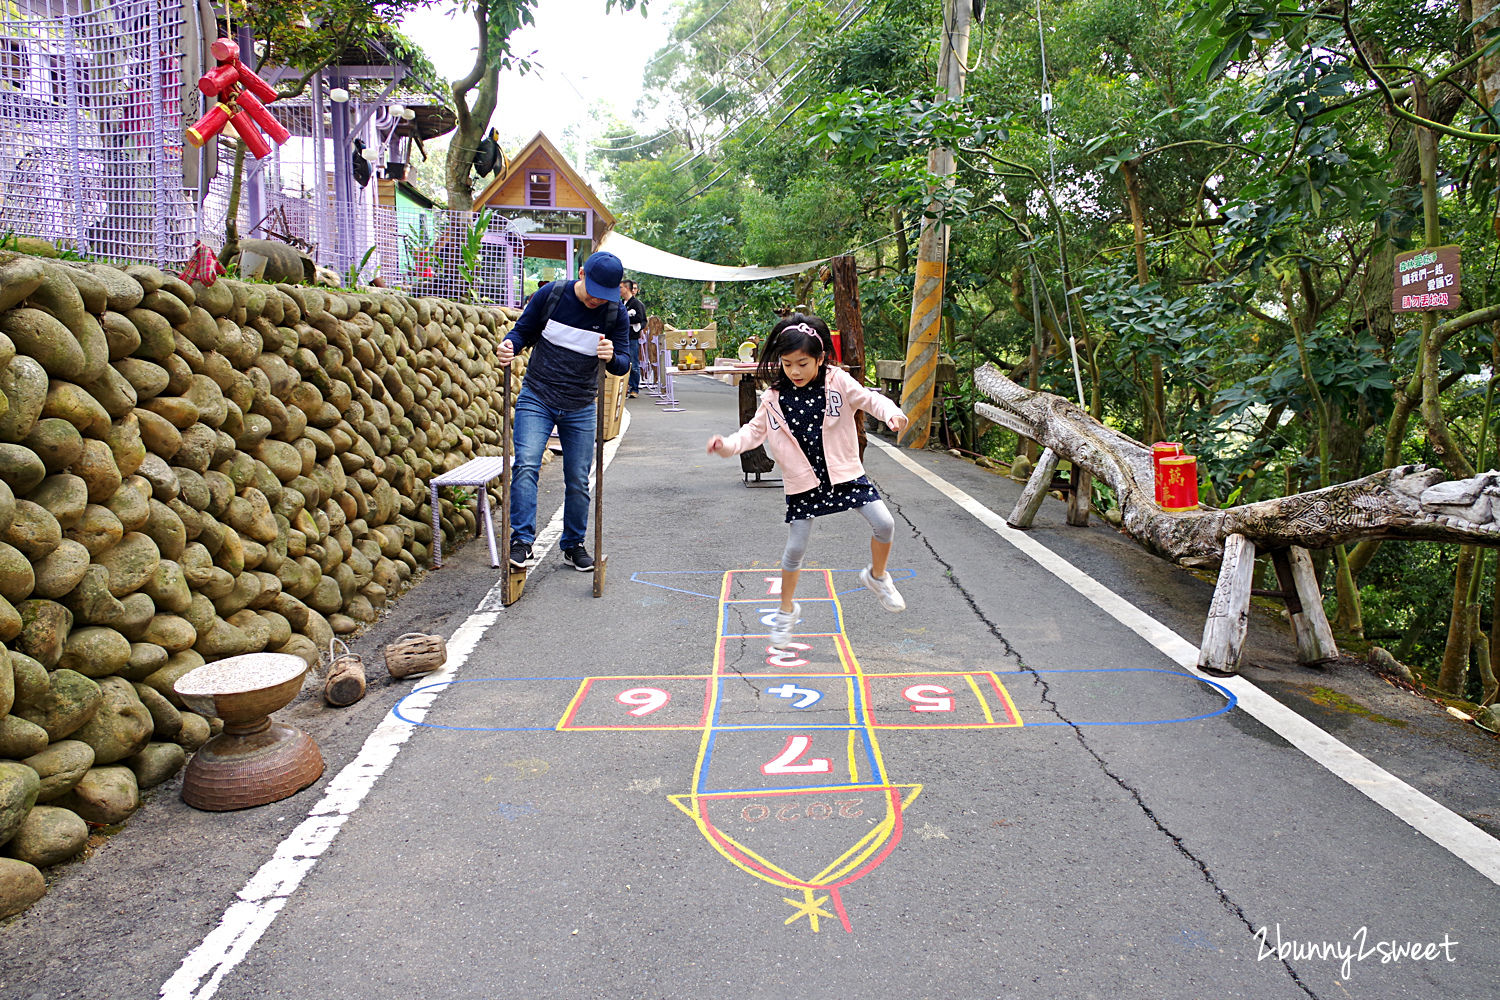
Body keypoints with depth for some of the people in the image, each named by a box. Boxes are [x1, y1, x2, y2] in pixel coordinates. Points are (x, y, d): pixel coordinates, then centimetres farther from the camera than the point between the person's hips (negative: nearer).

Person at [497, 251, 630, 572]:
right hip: (537, 398, -1)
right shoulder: (550, 295, -8)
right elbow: (523, 330, 2)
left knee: (578, 480, 5)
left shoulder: (616, 314, -6)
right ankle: (522, 540, -14)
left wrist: (611, 358, -30)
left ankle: (573, 545, 22)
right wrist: (509, 345, -21)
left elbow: (623, 363, -6)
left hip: (580, 408, 1)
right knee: (526, 464, -19)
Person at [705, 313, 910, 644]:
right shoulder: (774, 397, -6)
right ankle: (787, 610, 26)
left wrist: (892, 413, -34)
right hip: (804, 482, 0)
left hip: (844, 472, 0)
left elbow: (869, 399, -13)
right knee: (795, 548, 4)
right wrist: (729, 444, -20)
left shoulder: (837, 381, -9)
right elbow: (755, 431, -1)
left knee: (884, 523, -8)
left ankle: (876, 576, 22)